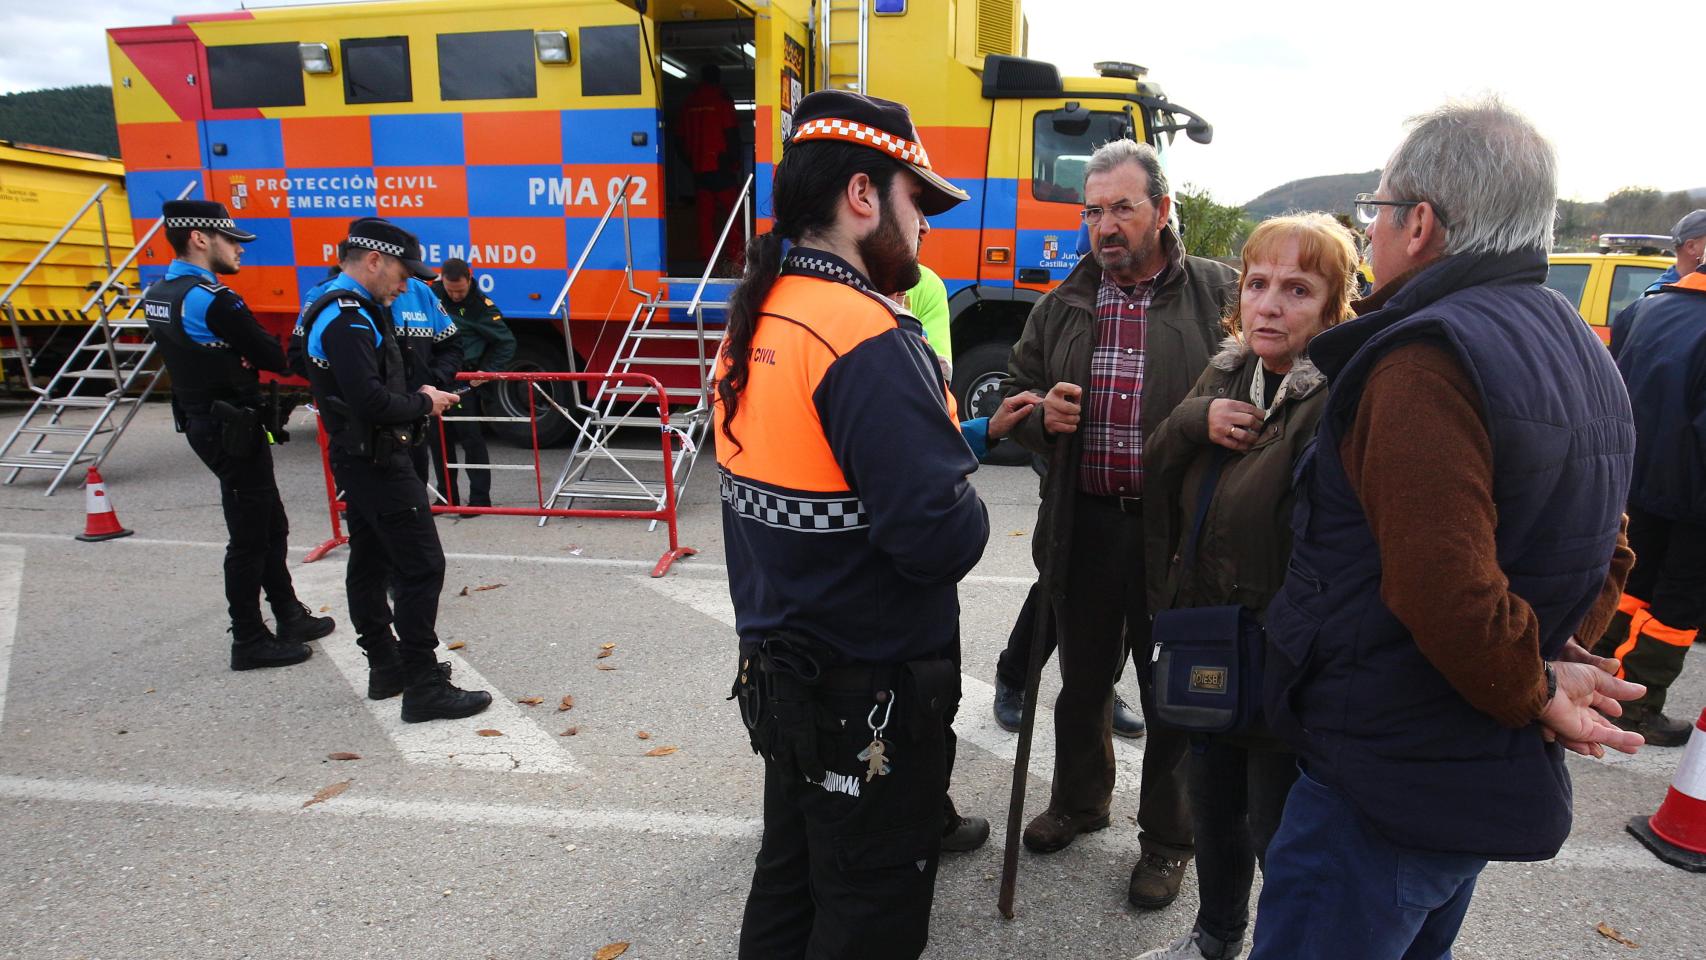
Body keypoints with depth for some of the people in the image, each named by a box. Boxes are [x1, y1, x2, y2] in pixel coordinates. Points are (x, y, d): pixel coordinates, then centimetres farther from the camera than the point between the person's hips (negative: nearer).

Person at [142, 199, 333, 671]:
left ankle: (289, 615, 29)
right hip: (234, 430, -9)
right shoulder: (213, 300, -20)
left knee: (270, 525, 18)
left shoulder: (159, 295, 9)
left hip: (202, 419, 9)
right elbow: (275, 358, -17)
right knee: (249, 536, 1)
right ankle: (249, 641, 12)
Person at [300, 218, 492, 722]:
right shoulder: (349, 318, -19)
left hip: (358, 459, 11)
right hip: (379, 463, -11)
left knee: (370, 564, 16)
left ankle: (387, 668, 28)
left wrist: (415, 397, 5)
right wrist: (423, 404, -11)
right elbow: (370, 402, -28)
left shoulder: (336, 309, 14)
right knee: (421, 567, -8)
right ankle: (423, 689, -4)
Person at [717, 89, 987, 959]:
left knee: (790, 879, 25)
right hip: (869, 698, -8)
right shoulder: (868, 339, -24)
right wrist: (971, 510, -7)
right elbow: (941, 540, -29)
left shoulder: (753, 320, 4)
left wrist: (952, 436, 5)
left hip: (775, 669, 8)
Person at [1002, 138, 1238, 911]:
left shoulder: (1220, 295, -4)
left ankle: (1166, 839, 34)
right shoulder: (1061, 308, 8)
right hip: (1086, 526, 4)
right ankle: (1079, 799, 45)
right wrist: (1041, 415, -6)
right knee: (1082, 679, 20)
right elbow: (1016, 392, 15)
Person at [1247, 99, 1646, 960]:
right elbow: (1604, 557, 17)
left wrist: (1534, 688, -13)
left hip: (1389, 783, -10)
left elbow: (1443, 589, -30)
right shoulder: (1579, 351, 11)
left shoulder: (1422, 363, -22)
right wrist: (1552, 661, 6)